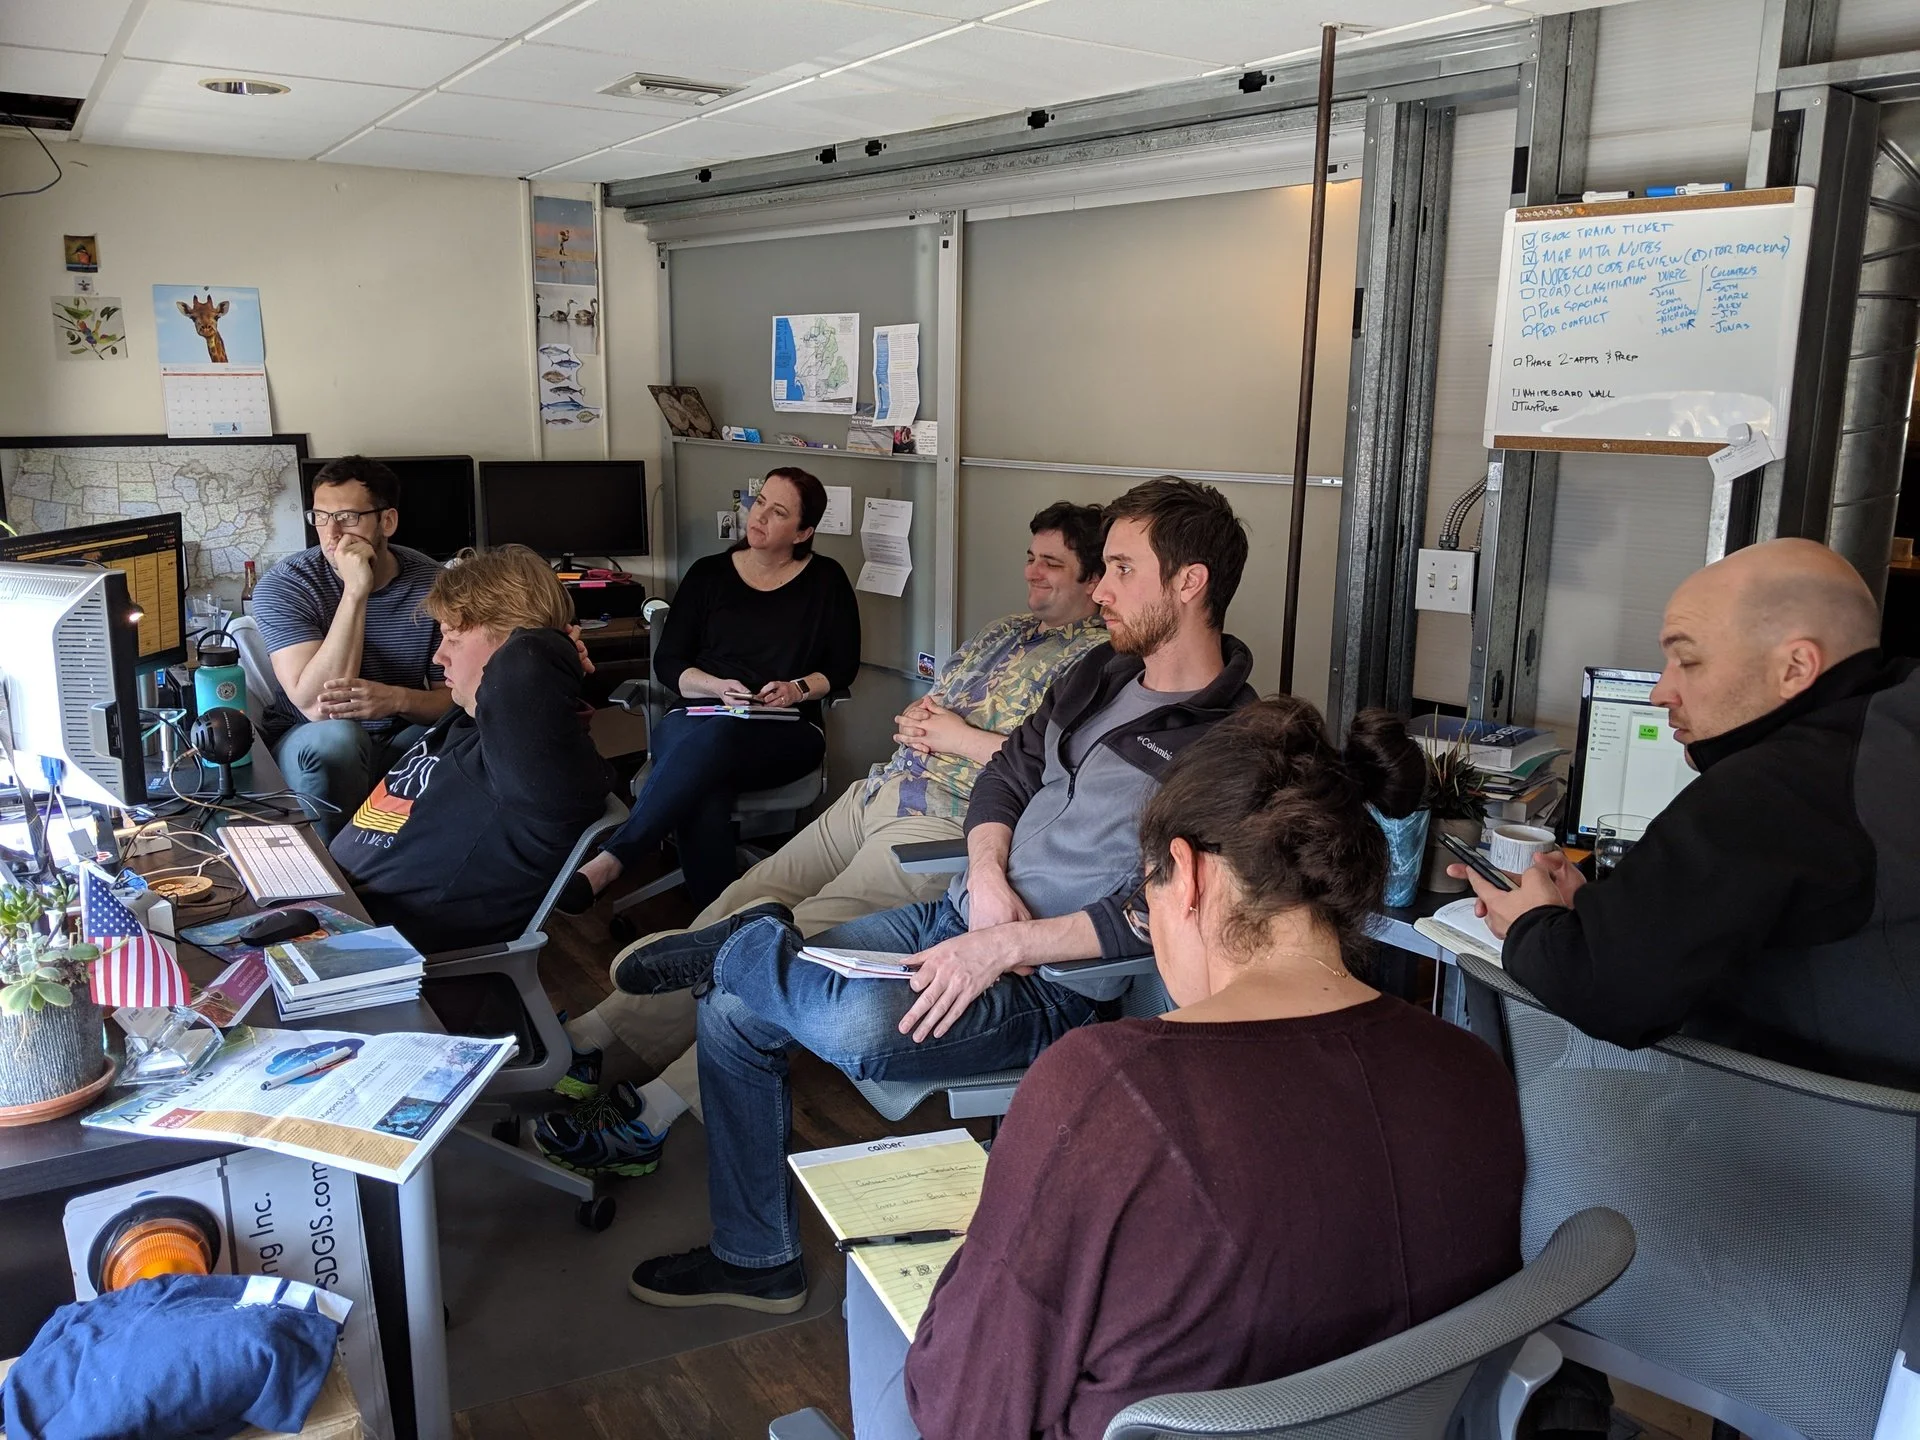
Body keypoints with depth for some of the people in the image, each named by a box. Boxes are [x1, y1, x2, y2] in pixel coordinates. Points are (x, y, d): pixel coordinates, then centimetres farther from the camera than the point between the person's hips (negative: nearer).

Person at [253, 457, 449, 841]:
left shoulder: (431, 582, -7)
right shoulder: (282, 586, -14)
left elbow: (456, 696, -7)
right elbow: (316, 706, -27)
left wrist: (397, 699, -30)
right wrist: (355, 592, -31)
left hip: (402, 736, 2)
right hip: (308, 745, -2)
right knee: (335, 737, -35)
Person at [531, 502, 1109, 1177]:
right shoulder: (1005, 631, 24)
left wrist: (963, 738, -11)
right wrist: (913, 719, 3)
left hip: (944, 824, -8)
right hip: (880, 791, 8)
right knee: (741, 906, -3)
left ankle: (655, 1111, -15)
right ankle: (593, 1041, -2)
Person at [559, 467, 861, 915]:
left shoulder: (825, 581, 13)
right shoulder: (709, 574, 14)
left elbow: (843, 667, 13)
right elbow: (667, 662, 11)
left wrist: (799, 689, -8)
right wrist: (718, 687, -9)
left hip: (786, 733, -1)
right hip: (697, 720, 2)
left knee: (718, 736, -39)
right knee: (703, 795, -38)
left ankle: (610, 861, -41)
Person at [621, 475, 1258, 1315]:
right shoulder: (1101, 673, 11)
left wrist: (1008, 944, -24)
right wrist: (988, 879, -7)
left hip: (1052, 982, -8)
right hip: (962, 918, 8)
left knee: (861, 1026, -36)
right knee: (733, 1010, 2)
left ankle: (743, 948, -1)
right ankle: (756, 1259, 18)